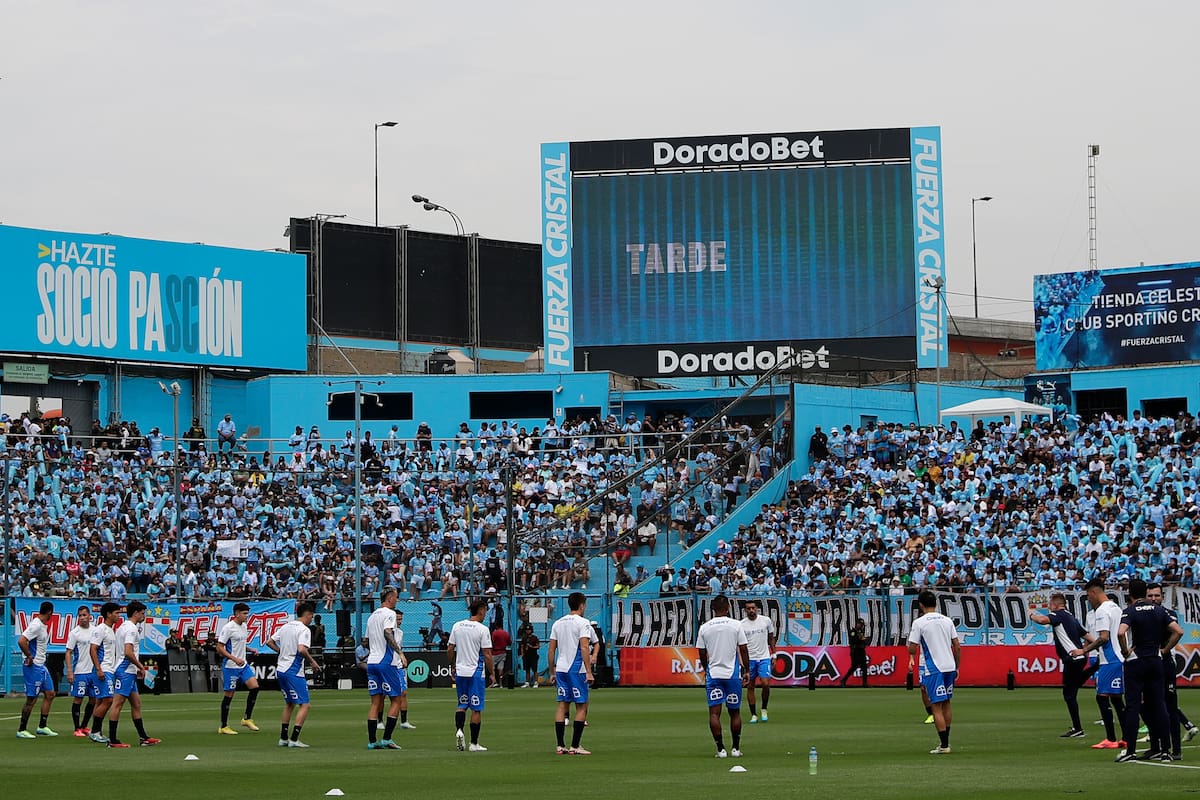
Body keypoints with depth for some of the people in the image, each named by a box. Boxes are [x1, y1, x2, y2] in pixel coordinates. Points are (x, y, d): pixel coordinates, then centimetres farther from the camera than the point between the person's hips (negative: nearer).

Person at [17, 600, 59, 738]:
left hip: (41, 666, 10)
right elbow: (21, 641, -29)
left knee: (50, 694, 13)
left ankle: (42, 727, 20)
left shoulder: (43, 625, 11)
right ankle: (22, 730, 4)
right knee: (31, 699, -4)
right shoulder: (36, 625, -19)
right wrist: (29, 657, -20)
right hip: (33, 666, -10)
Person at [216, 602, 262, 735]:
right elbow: (219, 648, -17)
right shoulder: (228, 628, -15)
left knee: (254, 686, -5)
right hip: (230, 667, -8)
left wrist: (250, 650, 6)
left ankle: (247, 719, 7)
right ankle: (223, 727, 8)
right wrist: (234, 659, -25)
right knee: (229, 695, -2)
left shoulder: (243, 627, 11)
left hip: (243, 664, 8)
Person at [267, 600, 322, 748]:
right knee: (304, 705, -5)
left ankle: (283, 738, 22)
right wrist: (312, 662, -12)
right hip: (294, 672, -9)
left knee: (289, 704, 21)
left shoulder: (285, 627, 12)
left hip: (280, 669, 9)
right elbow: (302, 649, -25)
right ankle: (294, 739, -12)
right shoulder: (304, 630, -11)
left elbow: (269, 642, 16)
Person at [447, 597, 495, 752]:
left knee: (462, 704, 17)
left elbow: (450, 649, 7)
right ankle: (474, 744, 4)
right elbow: (487, 655, -12)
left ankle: (459, 730, -7)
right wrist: (492, 673, 0)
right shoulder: (483, 629, -11)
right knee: (476, 709, 2)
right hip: (476, 672, -5)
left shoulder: (457, 626, 4)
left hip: (460, 671, 5)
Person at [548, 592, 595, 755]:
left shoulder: (557, 623, 12)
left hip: (560, 669, 6)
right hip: (577, 670, -6)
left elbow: (551, 650, 12)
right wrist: (589, 672, -16)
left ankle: (560, 746, 6)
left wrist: (552, 672, 18)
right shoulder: (582, 622, -7)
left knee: (562, 705, 8)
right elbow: (584, 648, -16)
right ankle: (574, 746, -3)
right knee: (581, 707, 1)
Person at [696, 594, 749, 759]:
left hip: (713, 674, 0)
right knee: (735, 712, 10)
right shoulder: (736, 625, -3)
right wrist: (746, 670, 9)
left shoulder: (704, 628, 1)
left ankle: (721, 749, -6)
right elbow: (743, 649, -1)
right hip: (733, 674, 0)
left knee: (714, 712, 1)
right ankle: (736, 748, 12)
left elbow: (702, 654, 8)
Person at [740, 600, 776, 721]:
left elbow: (771, 638, 12)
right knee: (750, 687, 3)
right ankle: (753, 715, 11)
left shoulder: (766, 620, 0)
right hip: (749, 660, 0)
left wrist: (773, 654, 9)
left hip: (764, 658, 0)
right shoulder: (741, 625, -3)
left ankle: (764, 710, 9)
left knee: (765, 684, -13)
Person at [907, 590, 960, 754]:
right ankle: (945, 740, 24)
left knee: (937, 707, -4)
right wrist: (956, 668, 17)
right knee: (946, 704, 16)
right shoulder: (947, 620, 7)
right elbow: (957, 647, 8)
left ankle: (944, 745, -7)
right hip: (949, 666, 5)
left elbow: (912, 650, -9)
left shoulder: (919, 623, -8)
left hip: (933, 669, -5)